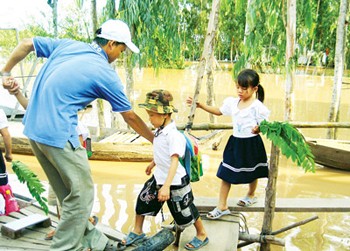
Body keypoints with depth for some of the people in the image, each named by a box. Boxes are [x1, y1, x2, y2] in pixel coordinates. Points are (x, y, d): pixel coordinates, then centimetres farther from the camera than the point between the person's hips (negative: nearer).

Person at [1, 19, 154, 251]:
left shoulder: (66, 45, 8)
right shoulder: (106, 74, -8)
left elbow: (26, 44, 15)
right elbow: (130, 117, 1)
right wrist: (156, 140, 15)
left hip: (33, 129, 8)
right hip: (59, 135, -8)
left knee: (69, 194, 15)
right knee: (82, 195, 5)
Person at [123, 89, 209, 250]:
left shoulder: (174, 135, -27)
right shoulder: (159, 131, 0)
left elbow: (174, 161, -34)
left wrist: (167, 186, -41)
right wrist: (152, 164, 35)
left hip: (175, 181, -8)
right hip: (158, 178, 8)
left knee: (185, 211, 7)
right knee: (142, 201, 16)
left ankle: (202, 235, 33)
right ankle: (137, 232, 39)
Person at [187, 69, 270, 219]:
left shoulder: (257, 106, -16)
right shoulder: (232, 102, 1)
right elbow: (218, 111, 16)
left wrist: (258, 129, -38)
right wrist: (200, 105, 7)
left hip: (251, 144, -4)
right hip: (235, 143, 5)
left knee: (252, 173, 17)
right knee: (226, 174, 2)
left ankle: (251, 195, 47)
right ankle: (222, 206, 11)